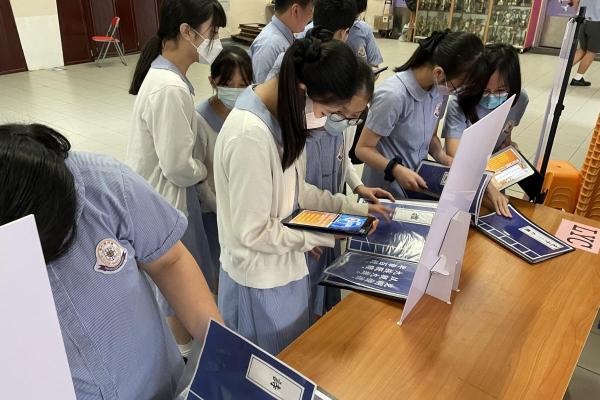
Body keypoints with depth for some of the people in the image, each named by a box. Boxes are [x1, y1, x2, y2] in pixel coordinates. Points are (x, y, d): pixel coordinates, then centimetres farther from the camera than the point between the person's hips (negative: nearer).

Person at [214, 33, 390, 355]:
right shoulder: (250, 135, -32)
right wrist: (323, 236, -15)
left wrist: (353, 208, 3)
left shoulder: (278, 114, -3)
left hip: (283, 266, 8)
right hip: (262, 281, -8)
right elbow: (253, 232, -25)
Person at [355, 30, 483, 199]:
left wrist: (442, 156, -10)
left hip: (417, 183, 6)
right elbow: (363, 148, -19)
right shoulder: (393, 95, -28)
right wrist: (397, 170, -32)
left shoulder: (440, 88, -5)